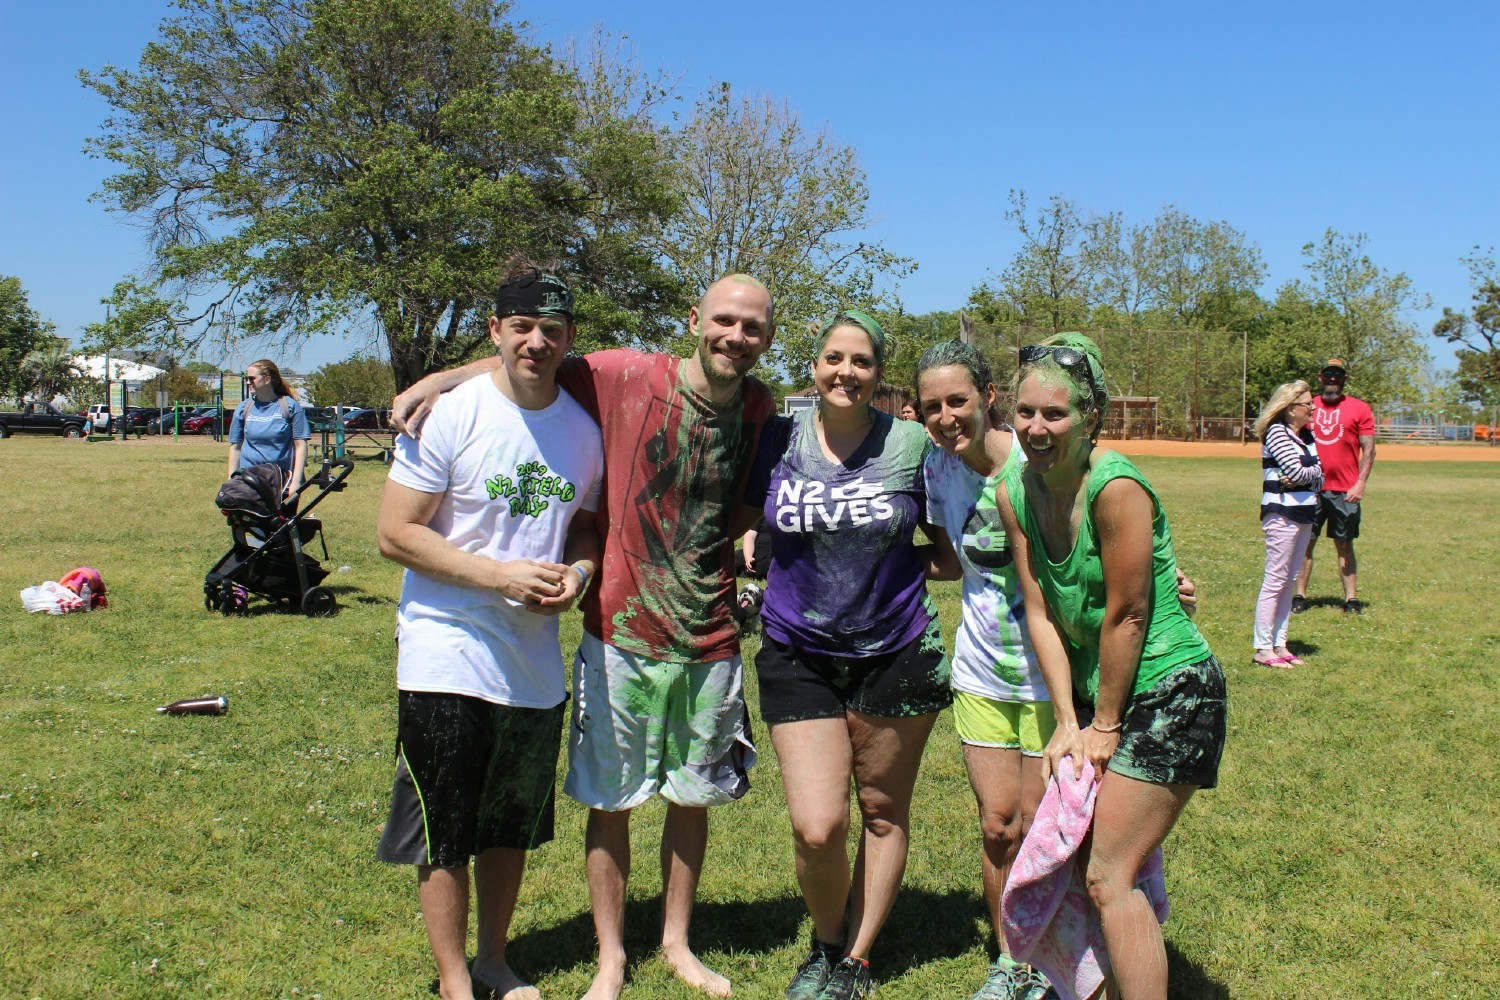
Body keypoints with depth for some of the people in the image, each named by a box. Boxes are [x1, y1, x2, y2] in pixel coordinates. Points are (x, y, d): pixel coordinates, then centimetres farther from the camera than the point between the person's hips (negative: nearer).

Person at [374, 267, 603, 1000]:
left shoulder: (583, 429, 4)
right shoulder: (449, 415, -11)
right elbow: (395, 533, -12)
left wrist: (579, 571, -6)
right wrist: (499, 574, -20)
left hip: (535, 662, 5)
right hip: (447, 656, -5)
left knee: (513, 826, 17)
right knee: (444, 831, 4)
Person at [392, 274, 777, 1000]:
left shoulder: (758, 407, 0)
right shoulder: (625, 377, -11)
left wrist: (754, 534, -2)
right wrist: (443, 377, -14)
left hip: (710, 642, 3)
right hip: (620, 635, -3)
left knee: (692, 798, 16)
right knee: (611, 802, 8)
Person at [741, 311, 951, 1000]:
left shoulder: (912, 444, -4)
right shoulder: (778, 439, -2)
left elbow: (949, 541, 7)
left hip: (895, 652, 0)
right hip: (798, 654, 0)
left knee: (884, 813, 11)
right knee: (816, 826, -9)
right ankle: (825, 944, 22)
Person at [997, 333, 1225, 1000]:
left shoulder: (1115, 486, -23)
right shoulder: (1014, 493, -2)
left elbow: (1126, 617, -19)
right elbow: (1041, 614, 0)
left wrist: (1104, 727, -10)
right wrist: (1068, 722, -4)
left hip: (1168, 694, -7)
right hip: (1094, 694, 7)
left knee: (1107, 878, -8)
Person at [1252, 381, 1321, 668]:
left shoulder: (1306, 435, 14)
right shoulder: (1277, 432, -11)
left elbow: (1318, 474, 7)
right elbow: (1298, 472, -18)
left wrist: (1305, 476, -11)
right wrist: (1311, 474, 1)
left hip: (1304, 514, 9)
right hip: (1282, 514, -9)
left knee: (1289, 582, 12)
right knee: (1275, 581, -6)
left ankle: (1279, 644, 18)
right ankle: (1262, 649, -2)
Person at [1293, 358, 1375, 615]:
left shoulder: (1360, 408, 3)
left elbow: (1368, 450, 0)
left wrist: (1360, 484, -10)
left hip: (1345, 491, -2)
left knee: (1345, 545, 5)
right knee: (1305, 543, 2)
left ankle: (1351, 599, 10)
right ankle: (1300, 596, 8)